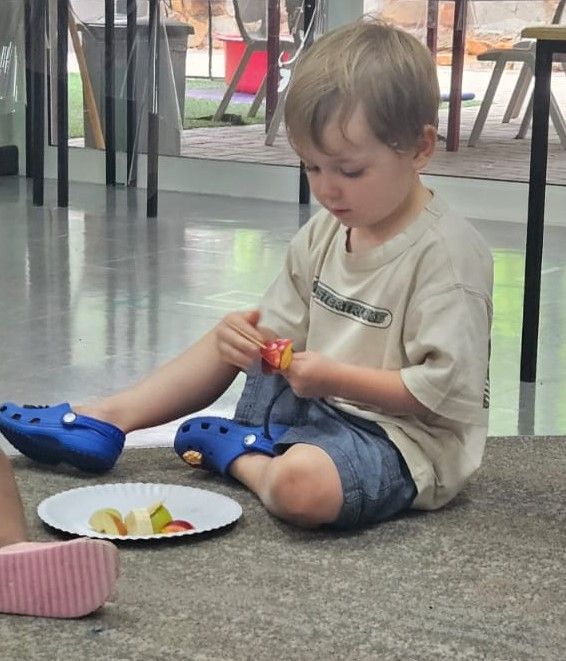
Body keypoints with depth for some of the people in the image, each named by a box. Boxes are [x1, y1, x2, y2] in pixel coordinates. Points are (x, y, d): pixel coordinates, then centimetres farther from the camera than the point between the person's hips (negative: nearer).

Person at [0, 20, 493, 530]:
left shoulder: (446, 254, -19)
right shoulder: (324, 233, 6)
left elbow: (445, 387, -22)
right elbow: (282, 330, 12)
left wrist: (336, 377, -24)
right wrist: (248, 335, -11)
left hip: (403, 435, -9)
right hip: (318, 402, 9)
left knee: (303, 486, -39)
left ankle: (238, 456, -6)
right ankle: (107, 419, 16)